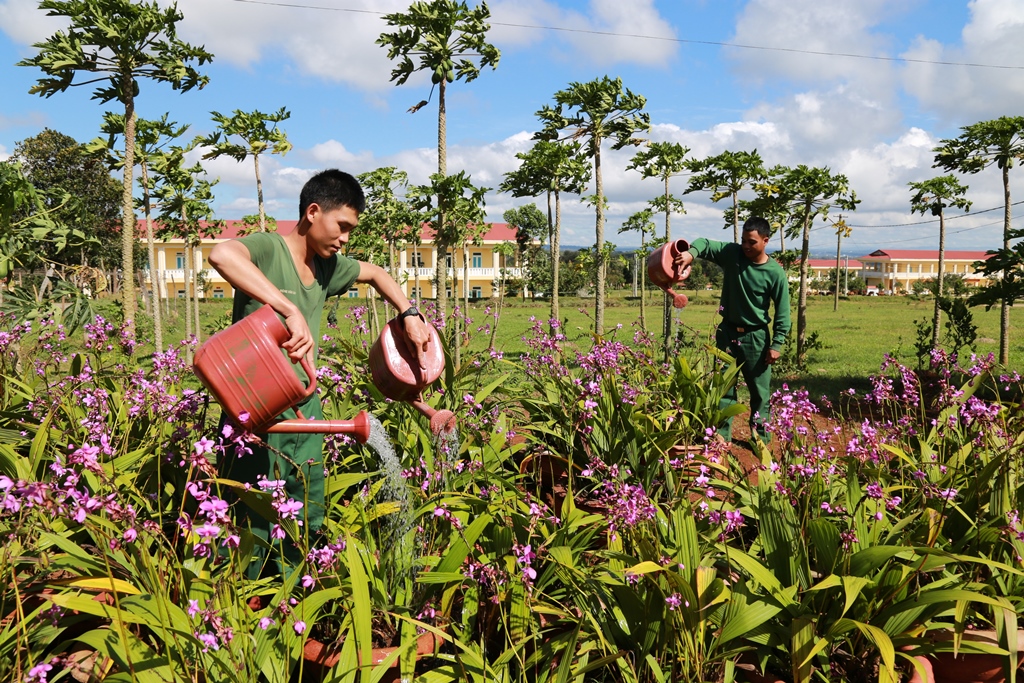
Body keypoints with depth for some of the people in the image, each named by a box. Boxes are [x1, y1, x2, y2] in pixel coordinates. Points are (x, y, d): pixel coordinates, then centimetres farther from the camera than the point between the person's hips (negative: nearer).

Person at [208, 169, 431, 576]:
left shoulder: (328, 267, 9)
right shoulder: (267, 249, -13)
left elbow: (374, 274, 28)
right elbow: (221, 254, -36)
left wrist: (409, 315, 13)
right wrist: (291, 311, -42)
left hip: (306, 407, 8)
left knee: (307, 525, 14)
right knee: (251, 527, -4)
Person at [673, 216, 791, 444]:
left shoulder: (775, 272, -12)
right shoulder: (731, 253, -6)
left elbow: (783, 312, -8)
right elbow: (705, 243, -9)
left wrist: (777, 344, -12)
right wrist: (692, 252, -33)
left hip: (756, 337, -2)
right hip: (727, 332, 2)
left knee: (759, 391, 8)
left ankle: (760, 438, 21)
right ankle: (721, 436, 15)